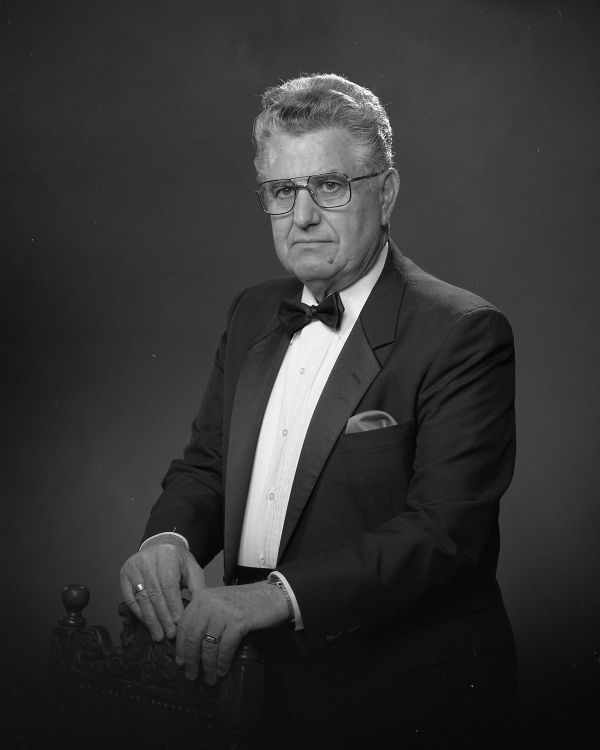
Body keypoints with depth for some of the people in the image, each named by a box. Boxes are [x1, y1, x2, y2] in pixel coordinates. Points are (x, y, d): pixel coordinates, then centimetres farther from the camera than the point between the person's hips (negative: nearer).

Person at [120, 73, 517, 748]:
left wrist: (282, 594, -34)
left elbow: (443, 527, -23)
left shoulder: (462, 333, -16)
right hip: (258, 680, 6)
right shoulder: (252, 314, 8)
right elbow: (206, 462, 11)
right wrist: (170, 536, -12)